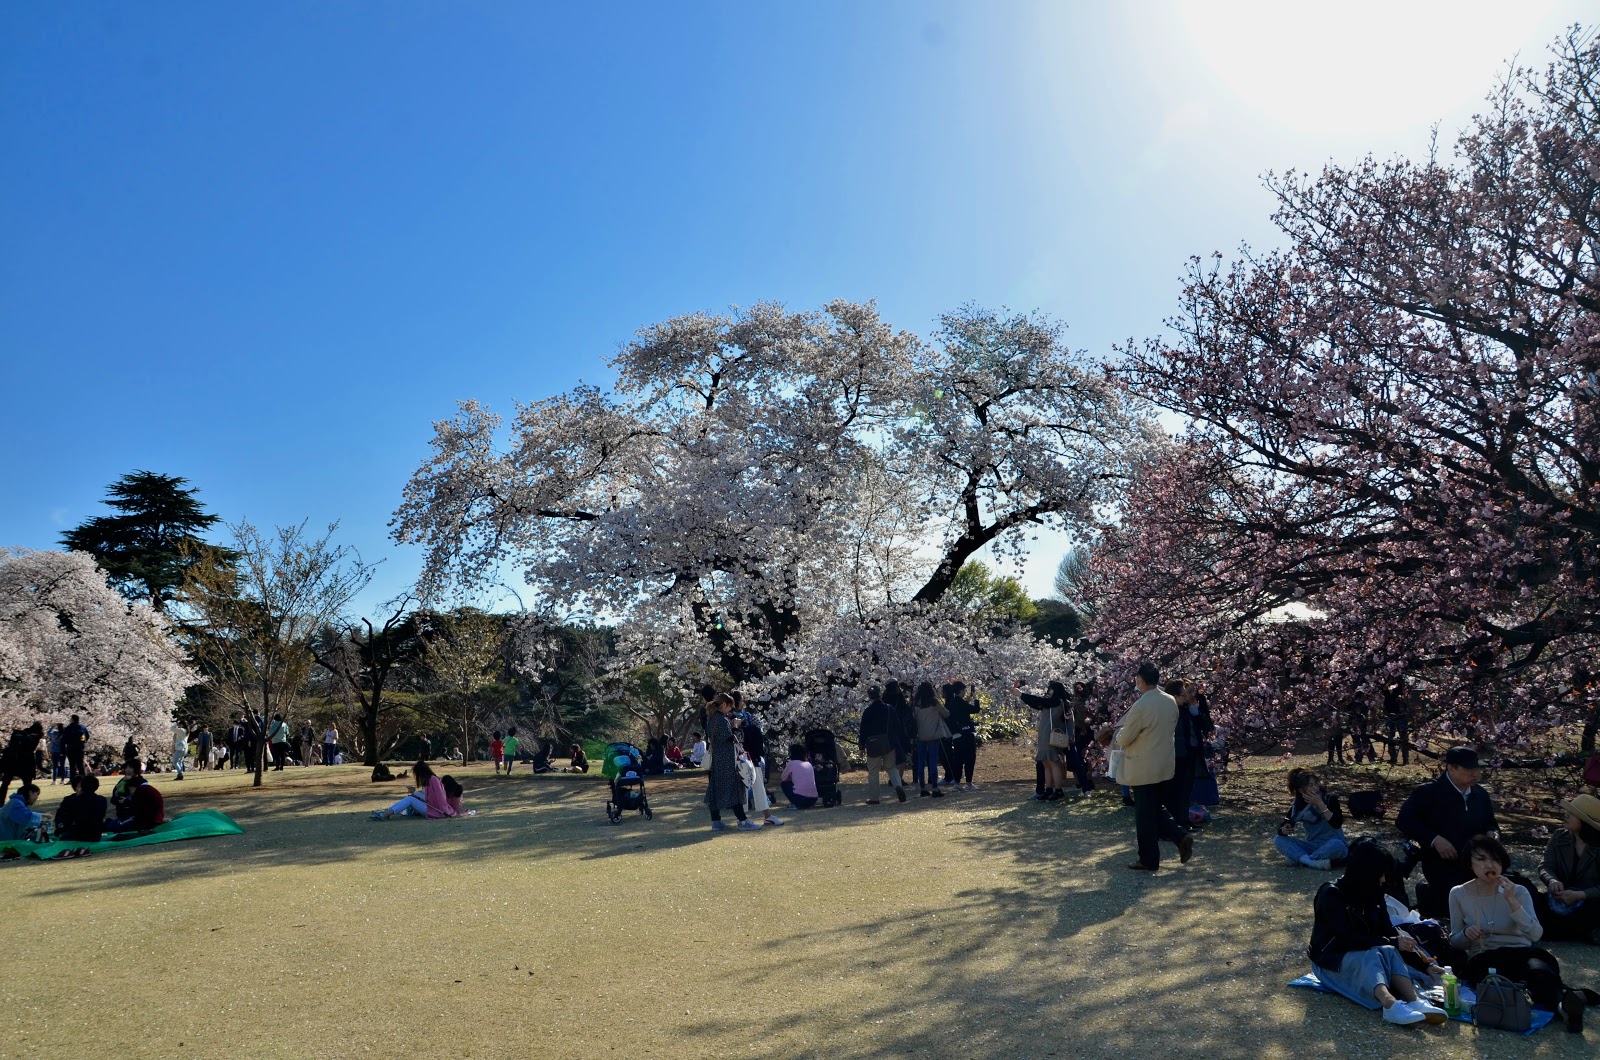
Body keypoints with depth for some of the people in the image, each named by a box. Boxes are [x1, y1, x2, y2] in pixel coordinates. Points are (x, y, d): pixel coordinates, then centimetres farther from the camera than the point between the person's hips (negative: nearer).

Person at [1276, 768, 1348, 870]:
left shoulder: (1330, 799, -11)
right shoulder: (1297, 806, -2)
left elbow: (1337, 823, -25)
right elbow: (1281, 828, -1)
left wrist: (1320, 804, -28)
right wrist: (1284, 830, -24)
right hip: (1312, 846, 4)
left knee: (1337, 845, -38)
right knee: (1278, 839, -16)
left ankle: (1300, 859, -27)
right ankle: (1314, 863, -34)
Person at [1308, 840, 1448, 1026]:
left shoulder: (1373, 894, 4)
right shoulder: (1331, 895, -17)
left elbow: (1389, 932, 4)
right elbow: (1347, 938, -26)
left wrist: (1425, 965, -5)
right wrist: (1392, 943, -26)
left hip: (1366, 956, 6)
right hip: (1332, 959, -6)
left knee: (1389, 953, -27)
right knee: (1371, 956, -36)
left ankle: (1414, 1003, -48)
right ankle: (1391, 1006, -61)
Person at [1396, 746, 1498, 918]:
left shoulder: (1480, 794, 10)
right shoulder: (1430, 792, -9)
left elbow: (1490, 823, 25)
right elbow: (1404, 820, -13)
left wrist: (1492, 833, 1)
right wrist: (1435, 839, -22)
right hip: (1443, 864, -7)